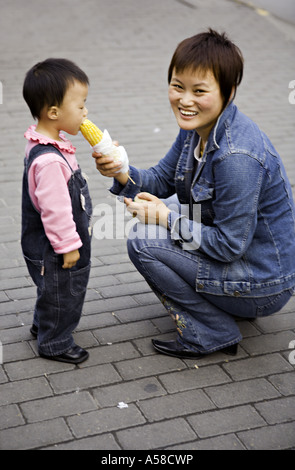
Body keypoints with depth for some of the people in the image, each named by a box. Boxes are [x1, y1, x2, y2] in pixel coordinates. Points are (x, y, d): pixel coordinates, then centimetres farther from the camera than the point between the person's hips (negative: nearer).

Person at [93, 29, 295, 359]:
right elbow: (162, 180, 6)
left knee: (143, 241, -14)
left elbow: (229, 245, -26)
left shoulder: (236, 158, -31)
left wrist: (167, 219, -19)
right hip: (234, 243, 9)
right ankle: (222, 305, 23)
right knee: (161, 211, 18)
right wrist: (122, 173, -14)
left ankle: (213, 334, 0)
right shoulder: (197, 126, -3)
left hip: (264, 287, -9)